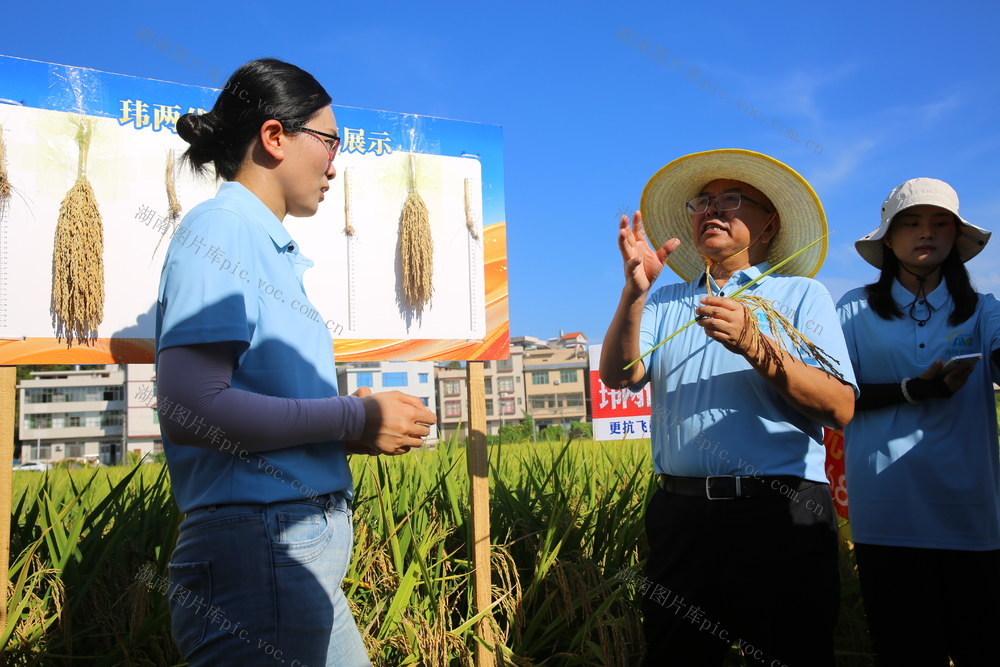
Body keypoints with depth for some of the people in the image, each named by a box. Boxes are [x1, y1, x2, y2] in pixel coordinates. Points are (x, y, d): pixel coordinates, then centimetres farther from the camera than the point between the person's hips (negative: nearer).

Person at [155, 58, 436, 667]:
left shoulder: (273, 249, 17)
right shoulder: (219, 230, -9)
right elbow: (190, 411, -21)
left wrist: (363, 427, 3)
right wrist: (356, 417, -14)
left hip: (304, 552, 9)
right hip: (258, 548, -9)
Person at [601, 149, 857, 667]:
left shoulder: (801, 295, 7)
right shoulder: (665, 305, 16)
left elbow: (840, 408, -6)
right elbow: (618, 376, -2)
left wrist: (754, 345, -18)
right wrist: (634, 292, -15)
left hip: (780, 512, -2)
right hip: (681, 515, 3)